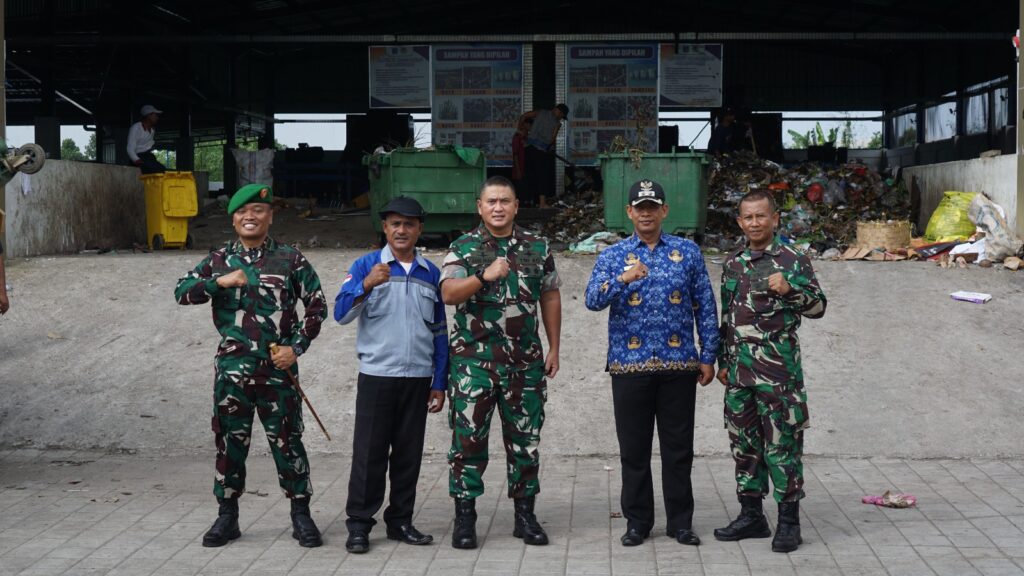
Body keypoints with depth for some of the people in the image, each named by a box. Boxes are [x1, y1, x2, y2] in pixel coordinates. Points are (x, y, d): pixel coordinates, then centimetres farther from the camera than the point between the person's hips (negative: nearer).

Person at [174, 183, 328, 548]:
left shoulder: (290, 259, 2)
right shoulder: (219, 260, 7)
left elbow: (317, 305, 4)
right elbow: (182, 293, 1)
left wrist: (297, 346, -6)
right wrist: (220, 281, -14)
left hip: (277, 370, -2)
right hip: (231, 370, 2)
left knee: (287, 442, 2)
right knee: (230, 442, 9)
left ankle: (301, 516, 13)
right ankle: (227, 516, 21)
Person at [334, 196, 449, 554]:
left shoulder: (430, 273, 9)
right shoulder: (366, 266, 0)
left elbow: (439, 332, 12)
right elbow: (341, 314, -10)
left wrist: (439, 383, 10)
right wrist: (366, 284, -26)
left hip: (418, 378, 3)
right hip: (376, 375, -3)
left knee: (409, 453, 8)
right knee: (369, 452, 0)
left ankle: (400, 521, 19)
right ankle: (359, 524, 8)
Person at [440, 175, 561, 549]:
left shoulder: (538, 248, 9)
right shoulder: (463, 248, 1)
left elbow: (550, 298, 13)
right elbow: (449, 294, -12)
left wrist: (554, 348, 9)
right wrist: (485, 276, -25)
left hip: (526, 360, 2)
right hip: (474, 359, -2)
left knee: (525, 438, 8)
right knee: (468, 438, -1)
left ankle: (525, 514, 18)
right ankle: (465, 517, 8)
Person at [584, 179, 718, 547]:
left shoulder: (688, 252, 6)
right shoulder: (613, 256, 4)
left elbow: (705, 307, 6)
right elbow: (593, 300, -11)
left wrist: (708, 356, 2)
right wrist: (623, 279, -28)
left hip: (679, 365, 0)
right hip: (630, 366, 0)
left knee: (678, 447, 6)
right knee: (634, 448, 6)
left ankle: (681, 522, 17)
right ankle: (637, 522, 17)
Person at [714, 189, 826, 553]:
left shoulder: (793, 260, -4)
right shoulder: (732, 263, 13)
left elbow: (818, 307, -6)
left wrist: (789, 289, -23)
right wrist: (723, 361, 16)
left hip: (778, 370, -5)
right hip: (739, 370, 6)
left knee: (782, 444, -2)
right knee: (744, 443, 10)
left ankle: (789, 521, 7)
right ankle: (751, 515, 21)